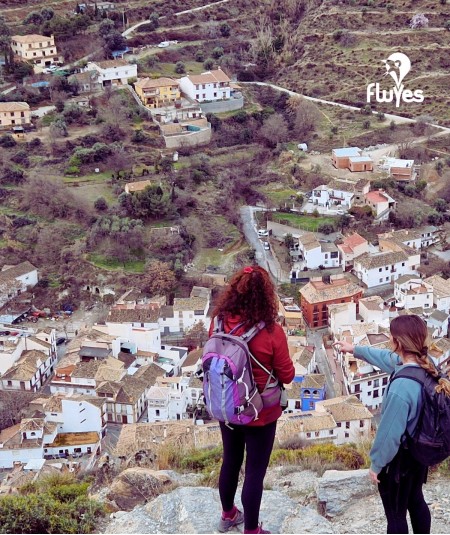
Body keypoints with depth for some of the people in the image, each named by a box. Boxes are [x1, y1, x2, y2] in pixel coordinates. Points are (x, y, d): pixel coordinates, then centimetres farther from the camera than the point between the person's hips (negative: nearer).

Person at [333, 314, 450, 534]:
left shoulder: (400, 388, -36)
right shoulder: (426, 365, -9)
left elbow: (390, 433, -25)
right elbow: (387, 358, 10)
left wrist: (376, 464, -10)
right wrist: (355, 349, 22)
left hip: (399, 458, -8)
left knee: (395, 514, 12)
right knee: (416, 501, 26)